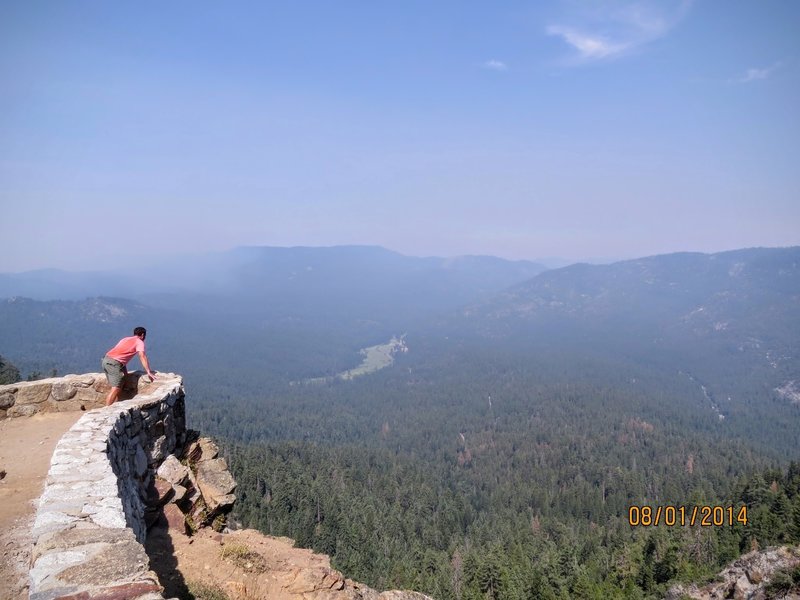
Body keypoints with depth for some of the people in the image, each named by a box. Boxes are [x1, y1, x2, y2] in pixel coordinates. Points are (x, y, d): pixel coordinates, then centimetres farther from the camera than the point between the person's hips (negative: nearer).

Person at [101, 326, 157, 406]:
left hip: (106, 360, 8)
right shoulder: (139, 342, 5)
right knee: (116, 389, -10)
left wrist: (125, 373, 32)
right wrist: (149, 372, -12)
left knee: (117, 388, 15)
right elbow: (142, 356, -8)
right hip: (114, 363, -8)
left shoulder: (125, 339, 28)